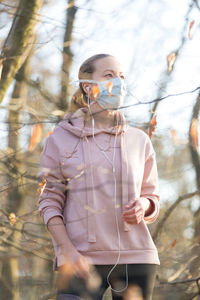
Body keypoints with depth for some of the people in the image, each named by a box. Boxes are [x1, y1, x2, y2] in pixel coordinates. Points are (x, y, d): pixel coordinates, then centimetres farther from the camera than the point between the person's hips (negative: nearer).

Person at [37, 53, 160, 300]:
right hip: (82, 258, -3)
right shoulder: (59, 140, 5)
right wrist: (68, 251, -11)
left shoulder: (139, 140, 12)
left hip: (136, 258, 3)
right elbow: (49, 203, 2)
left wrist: (143, 206, -6)